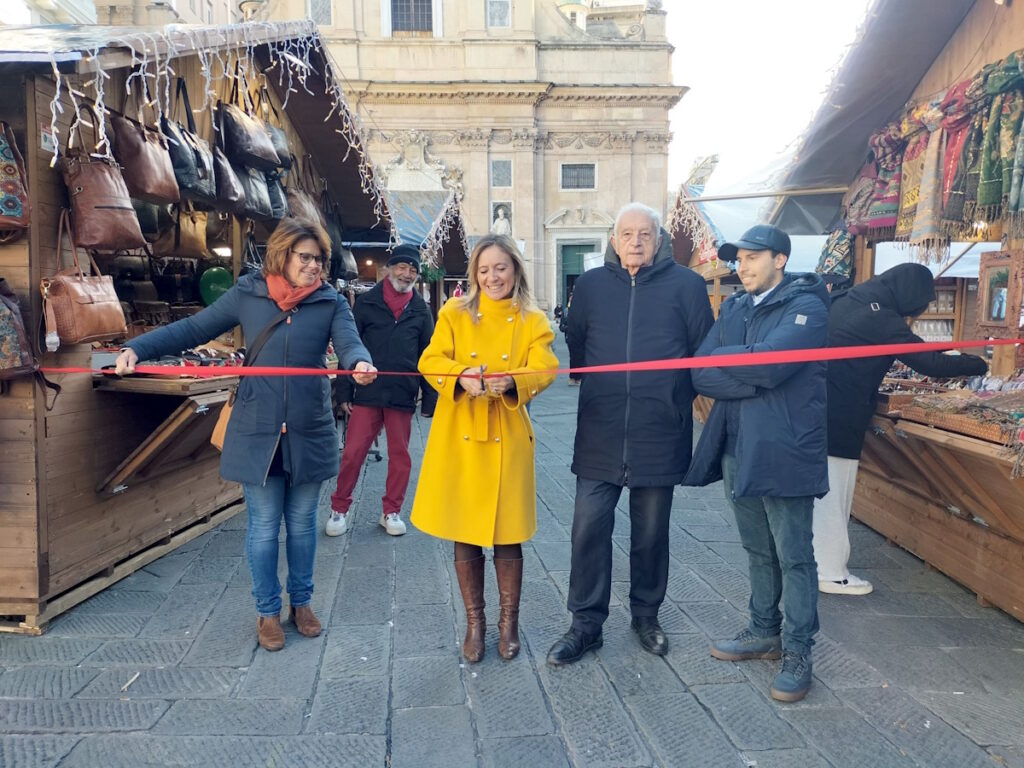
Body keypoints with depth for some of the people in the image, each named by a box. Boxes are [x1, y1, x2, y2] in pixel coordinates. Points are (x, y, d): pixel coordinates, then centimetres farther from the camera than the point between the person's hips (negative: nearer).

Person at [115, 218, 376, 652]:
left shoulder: (330, 303, 0)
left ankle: (301, 601, 33)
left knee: (302, 521, 14)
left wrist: (360, 363, -40)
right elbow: (192, 329, 2)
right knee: (263, 525, 8)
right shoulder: (247, 295, 0)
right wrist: (137, 348, -10)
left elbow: (349, 342, -16)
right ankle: (267, 612, 26)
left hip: (309, 435, 1)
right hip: (256, 434, -1)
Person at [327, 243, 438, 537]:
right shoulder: (366, 303, 2)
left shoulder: (420, 310, 8)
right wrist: (344, 392, -2)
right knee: (353, 453, 0)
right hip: (367, 394, -2)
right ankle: (339, 509, 17)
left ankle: (391, 512, 24)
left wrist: (430, 399, 5)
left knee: (400, 455, 9)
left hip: (402, 397, 2)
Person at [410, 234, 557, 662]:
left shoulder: (533, 322, 6)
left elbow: (543, 371, -6)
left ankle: (509, 622, 25)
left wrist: (510, 381, -27)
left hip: (507, 440, 0)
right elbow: (431, 361, -4)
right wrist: (463, 378, -24)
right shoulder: (455, 314, 6)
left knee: (506, 534, 4)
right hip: (460, 437, 1)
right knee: (464, 534, 7)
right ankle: (474, 622, 25)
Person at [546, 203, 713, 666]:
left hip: (659, 434, -1)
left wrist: (679, 398, 2)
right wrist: (594, 388, 9)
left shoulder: (685, 285, 1)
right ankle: (587, 624, 16)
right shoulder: (591, 285, 6)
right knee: (589, 528, 0)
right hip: (600, 435, 1)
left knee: (651, 532, 12)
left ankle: (646, 614, 33)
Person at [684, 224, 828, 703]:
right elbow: (700, 374, -1)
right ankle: (764, 632, 35)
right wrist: (754, 380, -15)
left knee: (794, 557, 5)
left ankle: (798, 652, 18)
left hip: (785, 454, -6)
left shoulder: (807, 307, -8)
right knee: (758, 552, 19)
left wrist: (721, 359, -8)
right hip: (736, 451, 6)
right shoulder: (733, 308, 11)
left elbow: (769, 362, -25)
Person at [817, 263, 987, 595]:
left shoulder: (842, 303, 10)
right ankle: (831, 574, 12)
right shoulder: (882, 320, -14)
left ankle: (815, 561, 28)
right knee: (832, 498, 1)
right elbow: (931, 363, -12)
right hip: (839, 421, -8)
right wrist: (977, 365, 3)